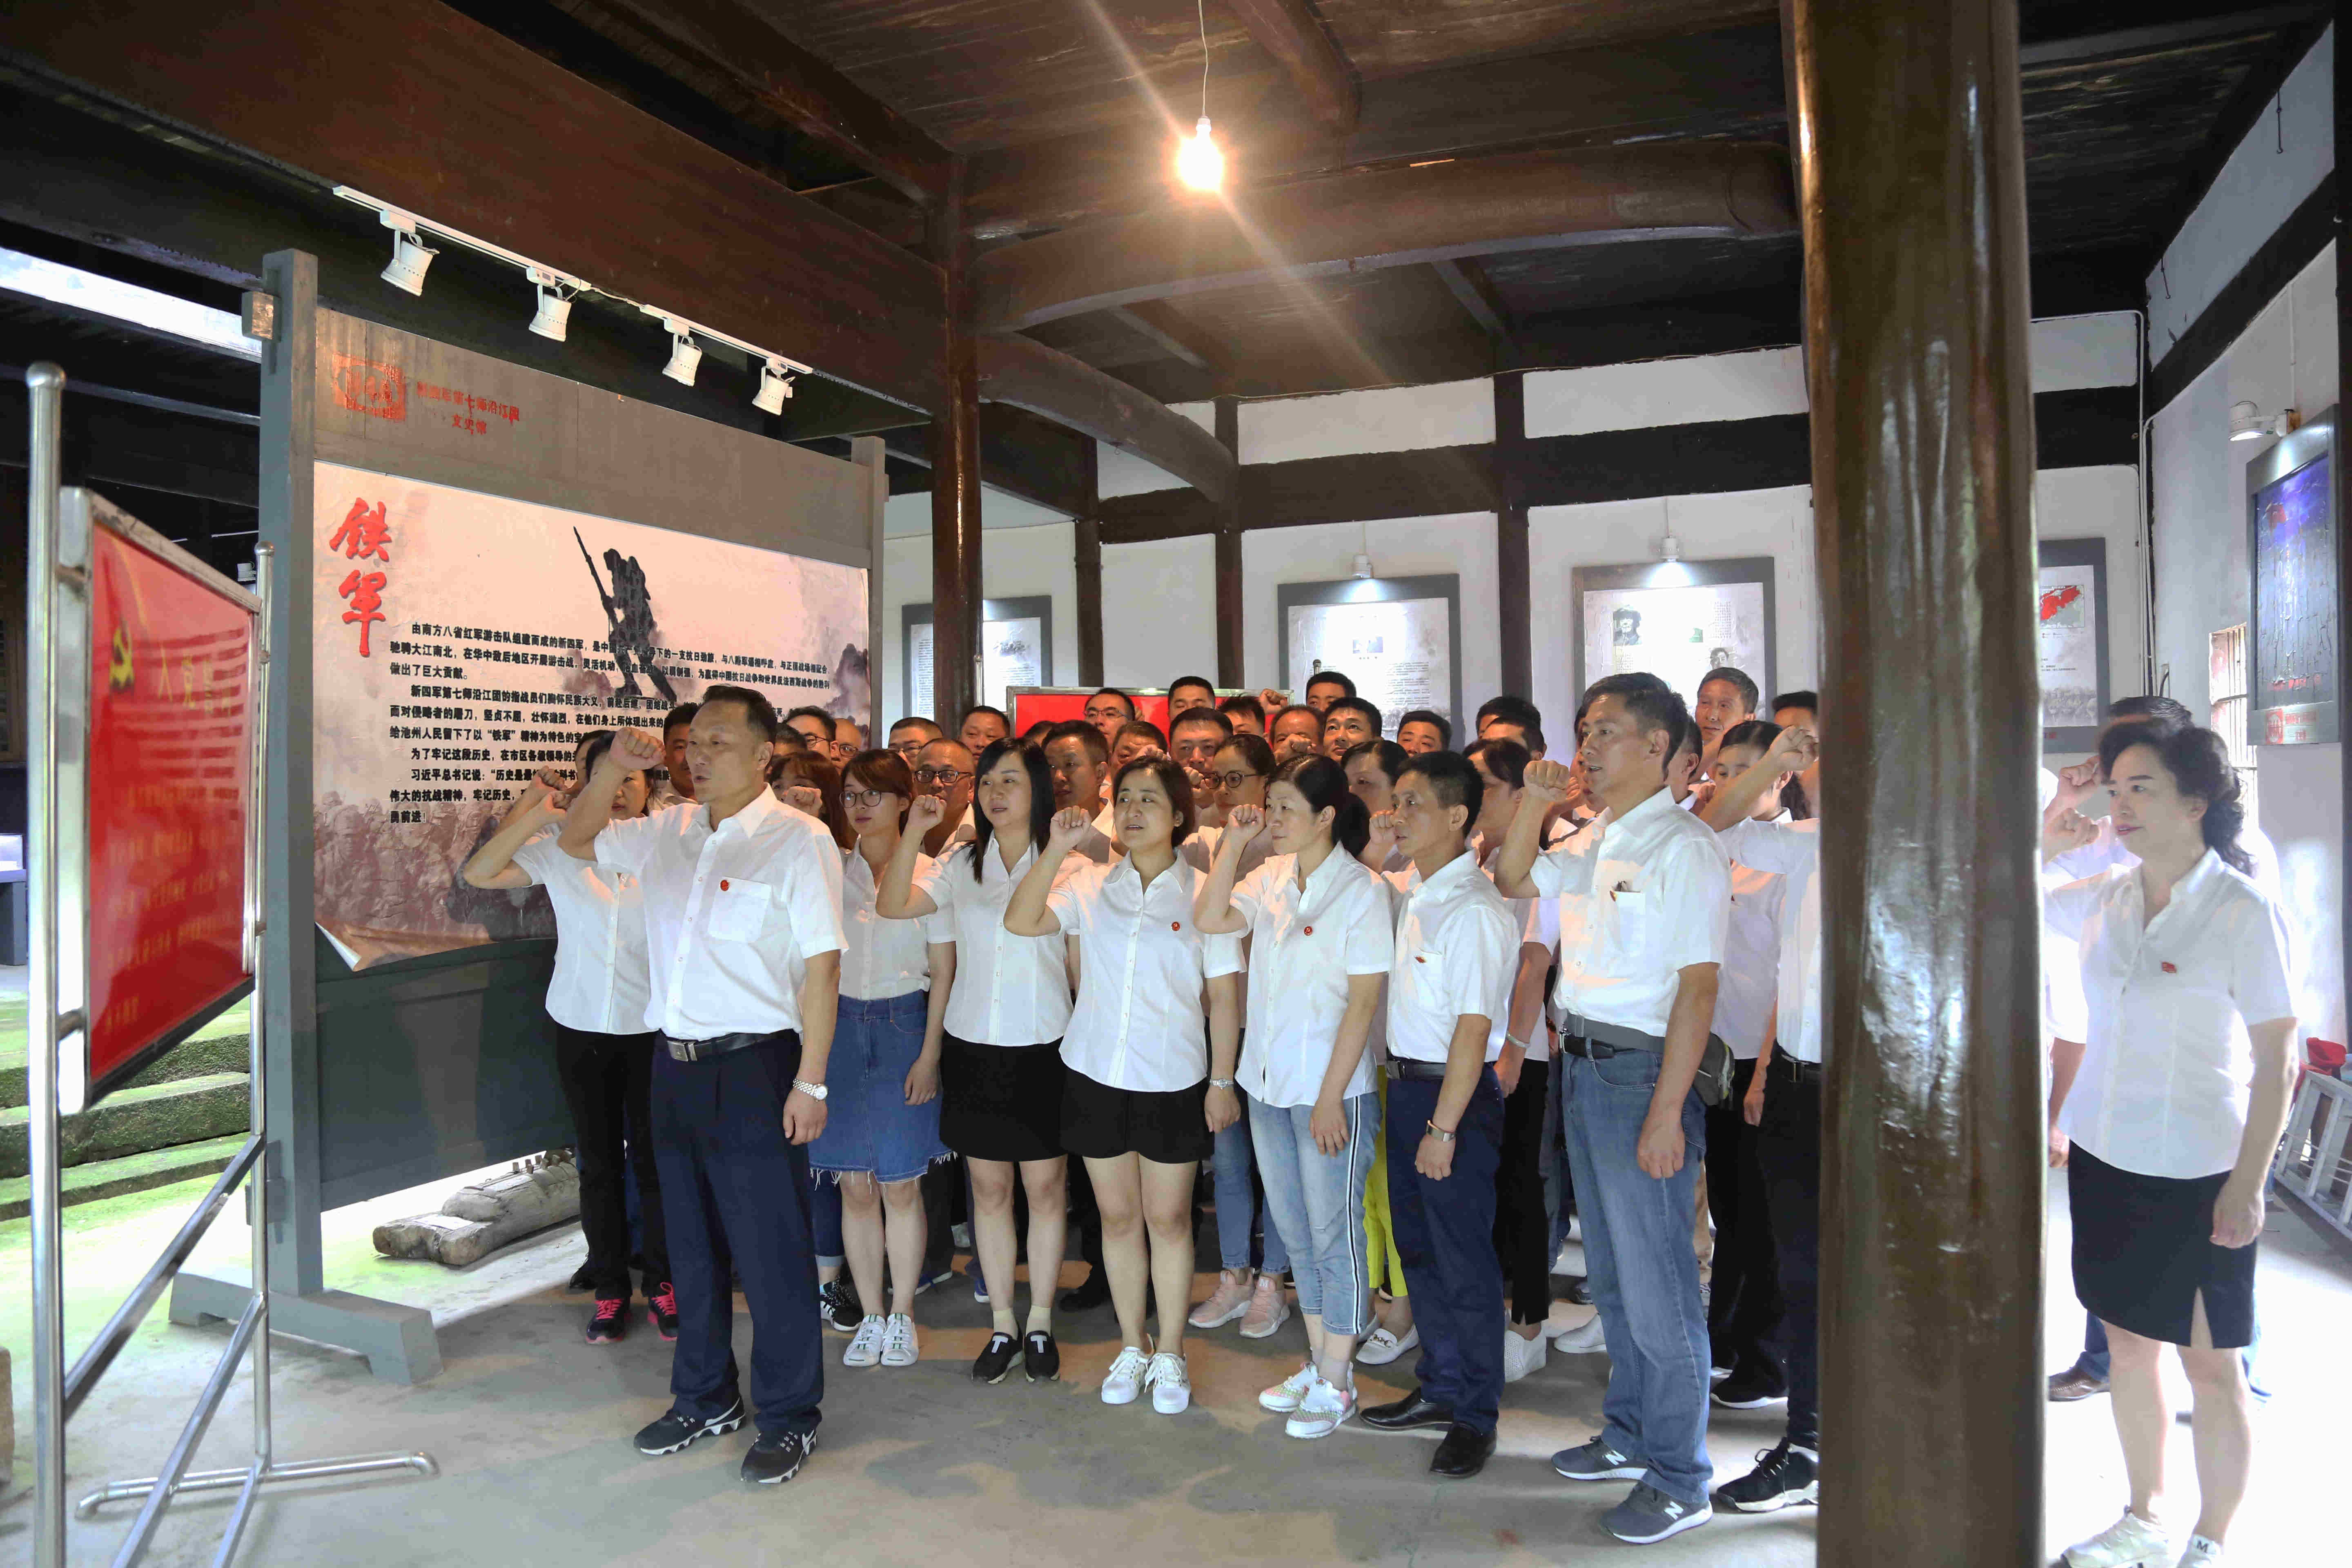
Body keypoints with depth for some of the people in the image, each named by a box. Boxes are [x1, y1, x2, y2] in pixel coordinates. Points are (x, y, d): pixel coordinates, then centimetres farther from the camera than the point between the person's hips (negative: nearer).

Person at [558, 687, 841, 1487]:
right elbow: (578, 841, 22)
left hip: (755, 1067, -7)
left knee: (771, 1252, 2)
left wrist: (810, 1080, -16)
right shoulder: (667, 831, 8)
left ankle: (789, 1417, 19)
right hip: (674, 1063, 7)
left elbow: (822, 965, -13)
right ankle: (704, 1399, 36)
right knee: (692, 1244, 18)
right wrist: (610, 768, 5)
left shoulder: (798, 840, -11)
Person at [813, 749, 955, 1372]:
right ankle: (870, 1317, 19)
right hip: (840, 1024, 3)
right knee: (855, 1184, 6)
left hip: (903, 1024, -3)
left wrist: (930, 1053, -8)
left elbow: (944, 972, -3)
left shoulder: (927, 872, -3)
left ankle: (903, 1317, 17)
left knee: (900, 1182, 2)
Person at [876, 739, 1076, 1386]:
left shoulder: (1065, 864, -3)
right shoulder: (961, 865, 5)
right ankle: (1001, 1326, 23)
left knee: (1045, 1187, 6)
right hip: (974, 1046, 3)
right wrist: (913, 832, -19)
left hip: (1044, 1048, -2)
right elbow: (891, 906, -9)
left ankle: (1040, 1324, 22)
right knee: (989, 1189, 10)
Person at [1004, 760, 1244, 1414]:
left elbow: (1224, 997, -2)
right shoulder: (1090, 886, 3)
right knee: (1117, 1214, 12)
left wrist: (1222, 1081, -4)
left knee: (1167, 1218, 6)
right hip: (1096, 1072, 3)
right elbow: (1020, 921, -11)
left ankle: (1170, 1356, 22)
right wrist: (1055, 850, -17)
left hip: (1173, 1079, -2)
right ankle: (1132, 1348, 28)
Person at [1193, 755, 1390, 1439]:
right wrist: (1235, 842, -7)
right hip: (1269, 1084, 6)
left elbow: (1364, 1001, -14)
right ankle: (1319, 1362, 31)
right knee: (1295, 1231, 16)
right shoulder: (1270, 879, 5)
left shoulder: (1361, 890, -12)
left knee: (1334, 1233, 5)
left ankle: (1336, 1382, 18)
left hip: (1332, 1090, -6)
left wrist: (1331, 1097, -16)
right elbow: (1208, 917, -8)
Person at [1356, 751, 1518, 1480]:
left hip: (1456, 1092, -8)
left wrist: (1444, 1126, -18)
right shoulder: (1406, 893, 7)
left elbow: (1473, 1029, -19)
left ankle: (1475, 1417, 17)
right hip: (1405, 1084, 8)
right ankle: (1440, 1389, 33)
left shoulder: (1474, 910, -18)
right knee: (1417, 1246, 17)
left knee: (1463, 1257, 3)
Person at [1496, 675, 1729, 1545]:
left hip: (1642, 1070, -8)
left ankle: (1679, 1478, 16)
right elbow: (1514, 881, 24)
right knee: (1610, 1272, 19)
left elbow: (1697, 987, -19)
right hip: (1581, 1063, 8)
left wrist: (1666, 1113, -21)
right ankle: (1630, 1432, 35)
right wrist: (1535, 802, 8)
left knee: (1656, 1283, 2)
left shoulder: (1682, 846, -15)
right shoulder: (1594, 840, 10)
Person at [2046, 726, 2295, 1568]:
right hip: (2103, 1153, 6)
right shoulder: (2107, 895, 2)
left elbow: (2276, 1064, -12)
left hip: (2196, 1173, -5)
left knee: (2209, 1365, 6)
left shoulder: (2244, 911, -13)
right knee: (2128, 1340, 16)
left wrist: (2248, 1184, -14)